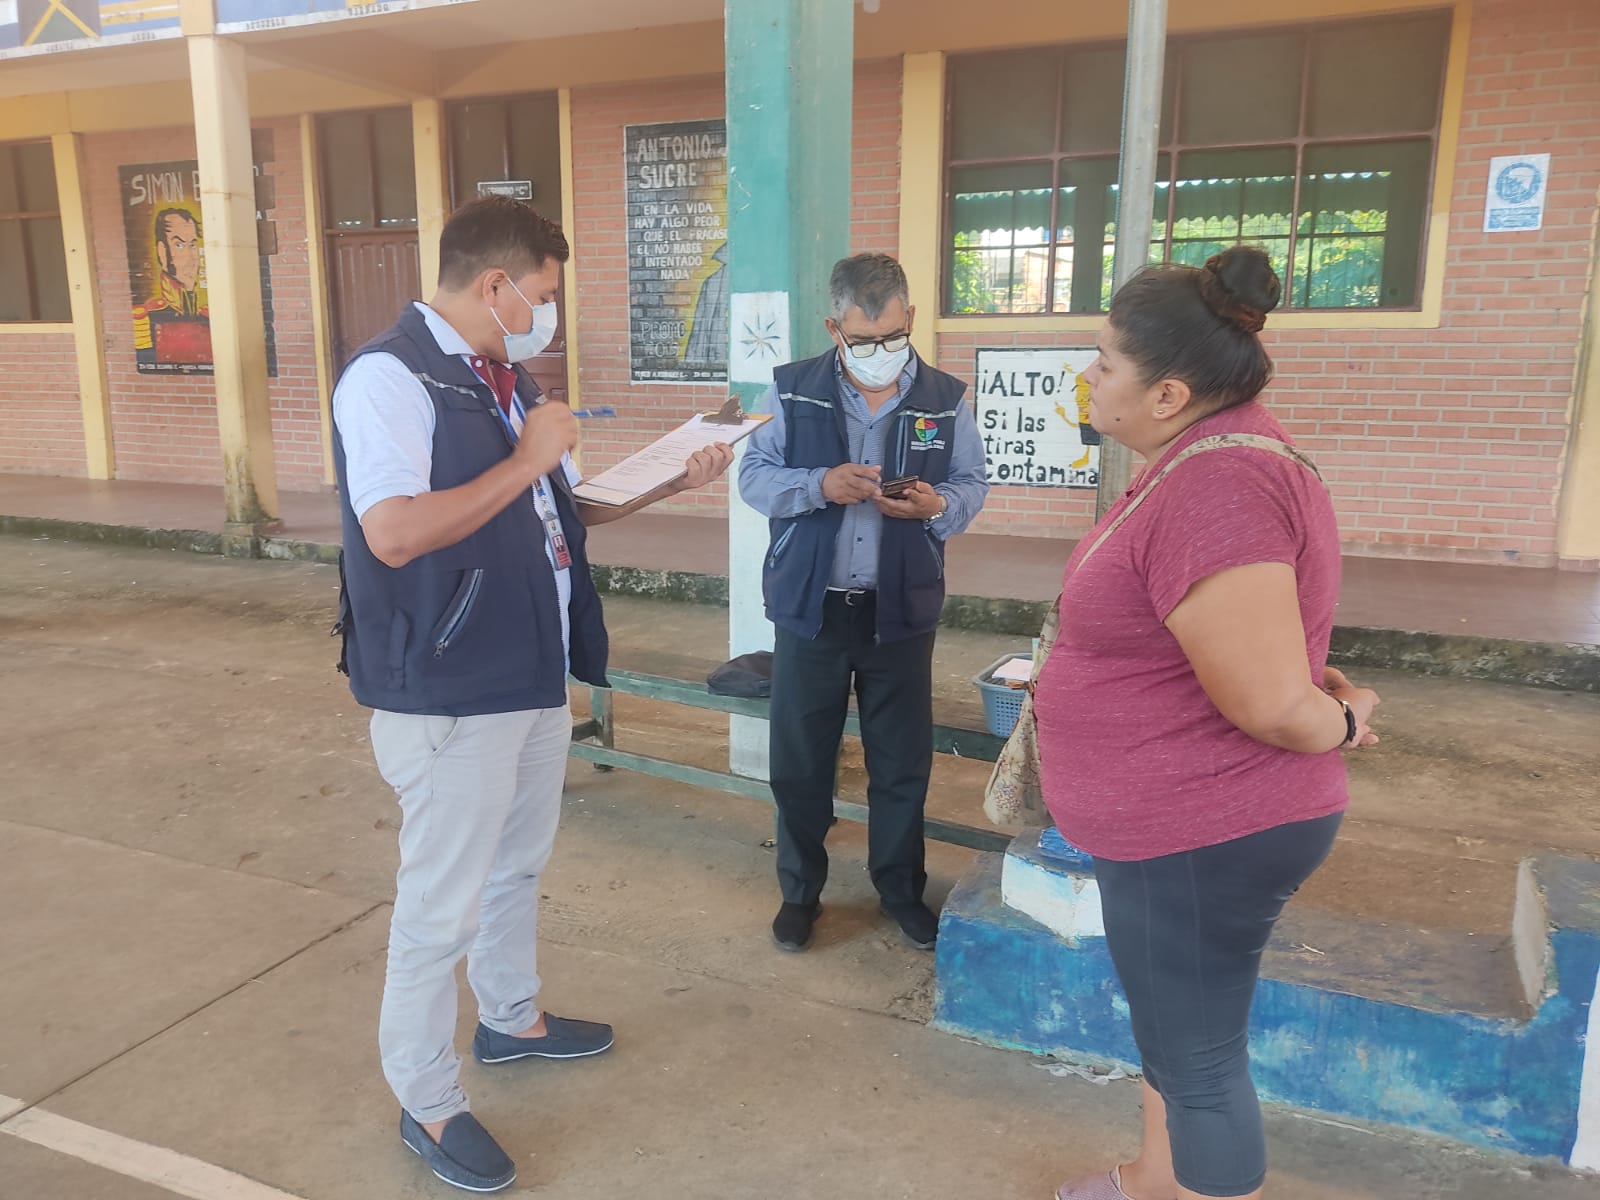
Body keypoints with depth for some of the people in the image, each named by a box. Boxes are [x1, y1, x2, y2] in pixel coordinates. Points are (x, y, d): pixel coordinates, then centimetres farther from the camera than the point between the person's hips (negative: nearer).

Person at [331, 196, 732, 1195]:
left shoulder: (505, 379, 11)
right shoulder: (390, 377, -18)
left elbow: (556, 508, 18)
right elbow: (394, 535, -29)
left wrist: (672, 478, 9)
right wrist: (527, 458, -21)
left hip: (535, 676, 9)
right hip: (450, 696, -9)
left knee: (519, 865, 23)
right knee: (443, 901, 4)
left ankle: (513, 1018, 45)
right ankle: (429, 1103, 23)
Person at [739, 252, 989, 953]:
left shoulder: (945, 399, 0)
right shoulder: (793, 391, -2)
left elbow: (972, 487, 4)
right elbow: (754, 477, -3)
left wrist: (936, 505, -19)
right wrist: (820, 485, -22)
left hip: (901, 609, 1)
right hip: (810, 606, 0)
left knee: (902, 763, 12)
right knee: (800, 762, 10)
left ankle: (901, 890, 32)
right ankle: (800, 890, 30)